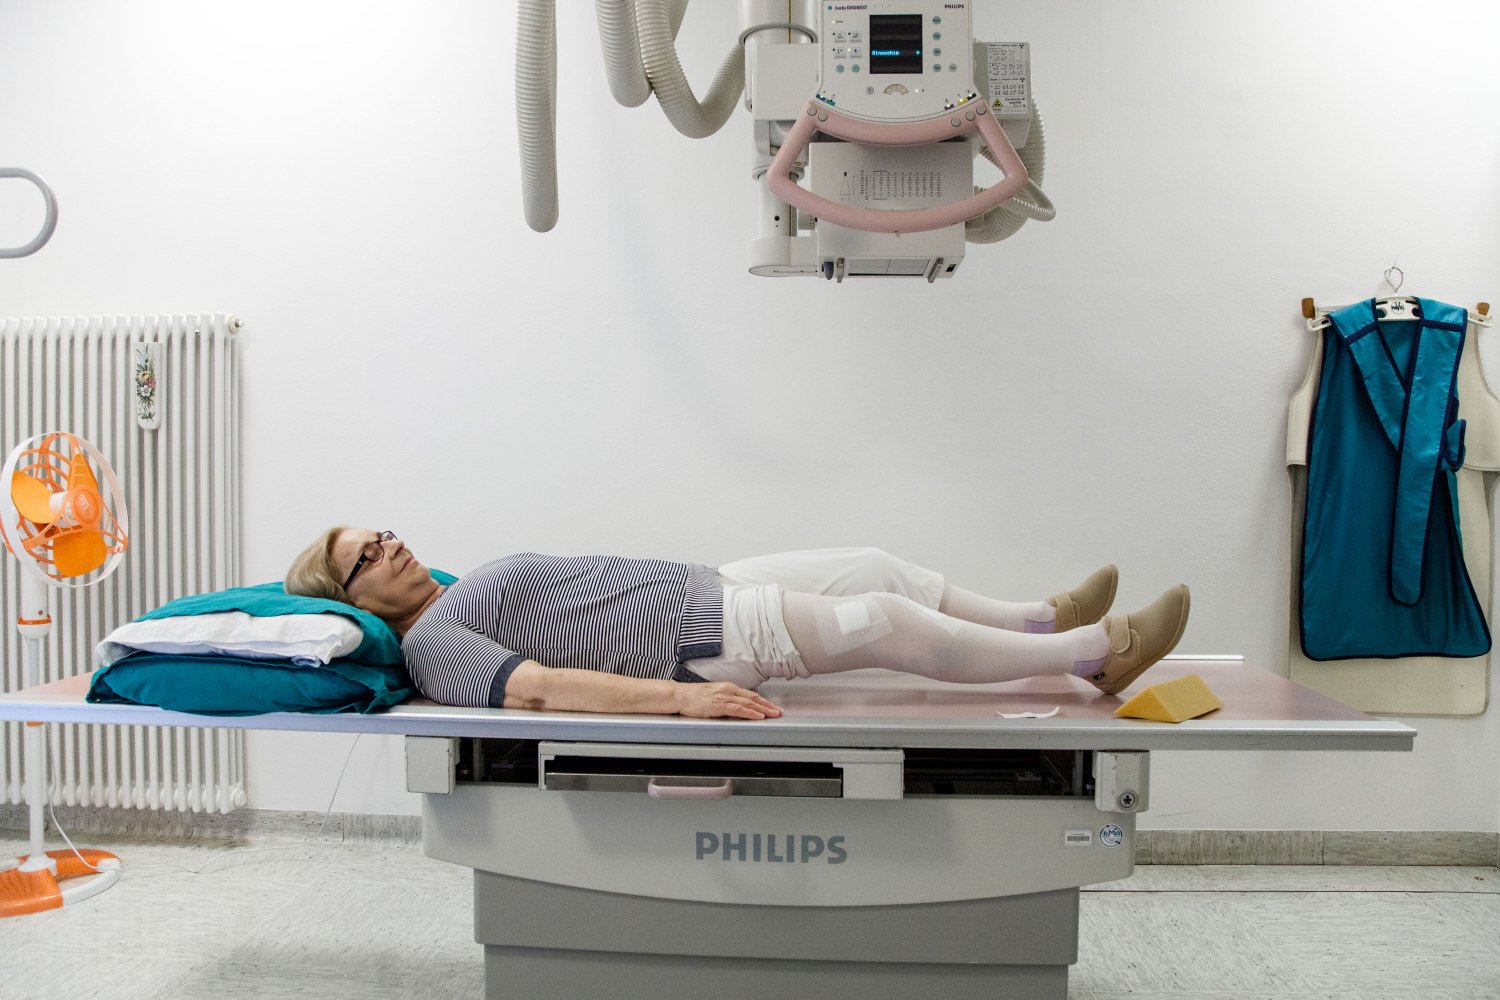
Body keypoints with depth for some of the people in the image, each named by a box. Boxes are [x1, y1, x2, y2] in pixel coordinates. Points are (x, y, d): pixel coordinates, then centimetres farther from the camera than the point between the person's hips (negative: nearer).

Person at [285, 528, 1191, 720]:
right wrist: (678, 698, -37)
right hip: (697, 638, -10)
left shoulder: (461, 595, 18)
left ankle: (1046, 621, 23)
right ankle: (1098, 653, 5)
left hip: (699, 586, 10)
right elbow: (539, 688, -26)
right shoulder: (432, 642, -12)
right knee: (889, 623, -10)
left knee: (876, 566, 9)